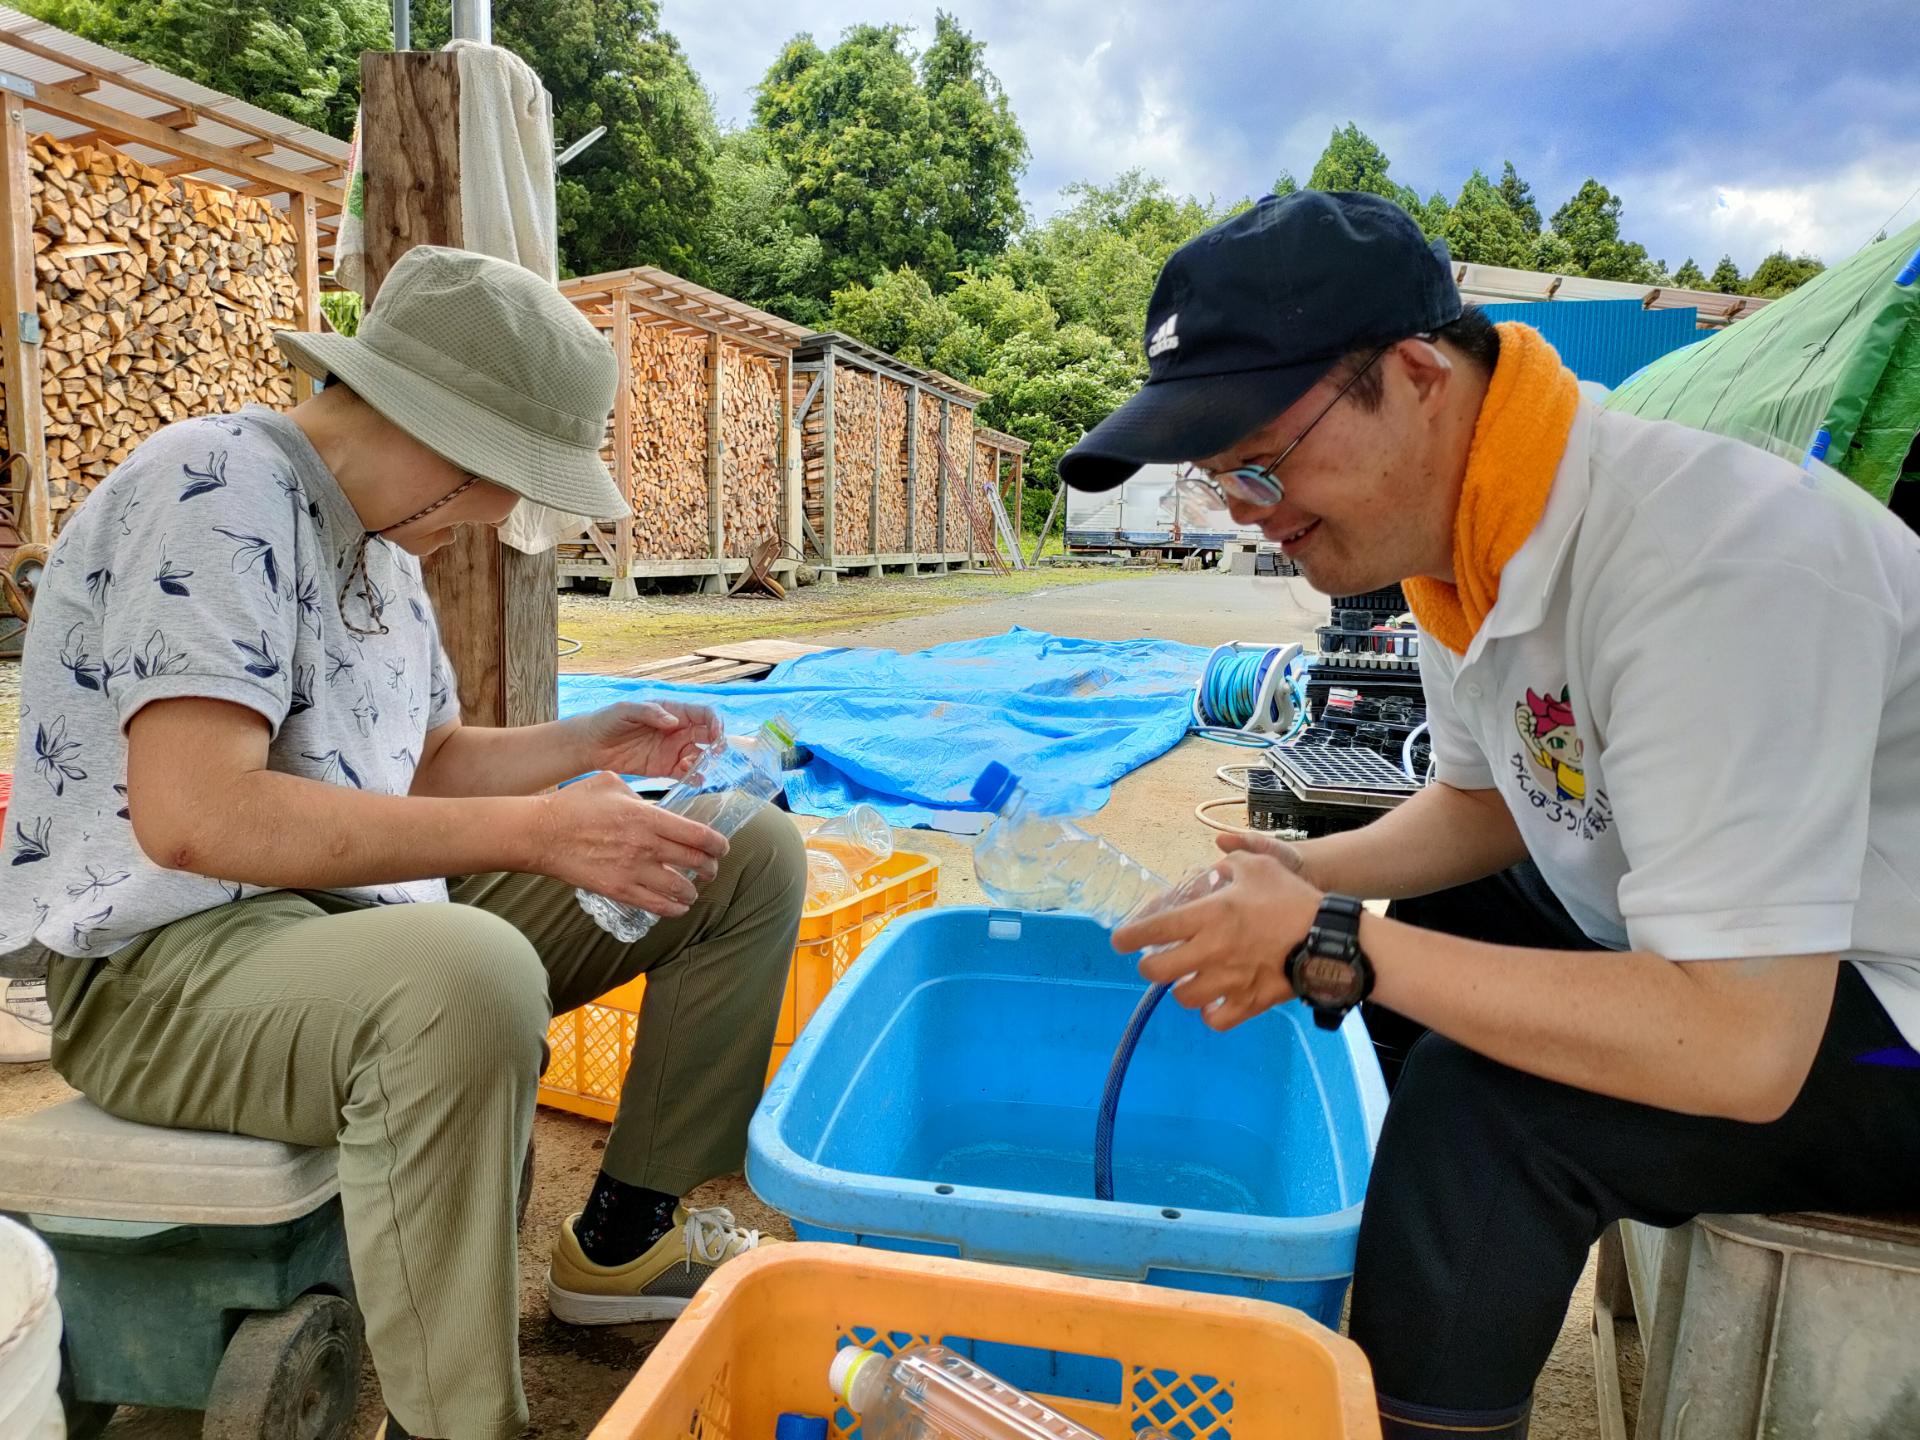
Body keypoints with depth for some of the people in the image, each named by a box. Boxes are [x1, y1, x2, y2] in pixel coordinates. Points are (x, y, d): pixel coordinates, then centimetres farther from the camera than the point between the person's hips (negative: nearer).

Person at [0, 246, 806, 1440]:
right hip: (165, 961, -9)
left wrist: (591, 744, 4)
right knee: (468, 979, -44)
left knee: (755, 858, 1)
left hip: (373, 905, 9)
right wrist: (533, 831, -29)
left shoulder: (381, 536, 11)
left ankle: (625, 1239, 6)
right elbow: (190, 816, -29)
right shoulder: (218, 490, -17)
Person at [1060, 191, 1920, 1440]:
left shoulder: (1708, 562, -32)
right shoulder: (1457, 530, -6)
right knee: (1376, 924, 6)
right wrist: (1304, 880, -8)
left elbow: (1738, 1049, -34)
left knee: (1479, 1100, -27)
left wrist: (1333, 946, -29)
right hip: (1702, 948, 8)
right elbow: (1487, 803, 9)